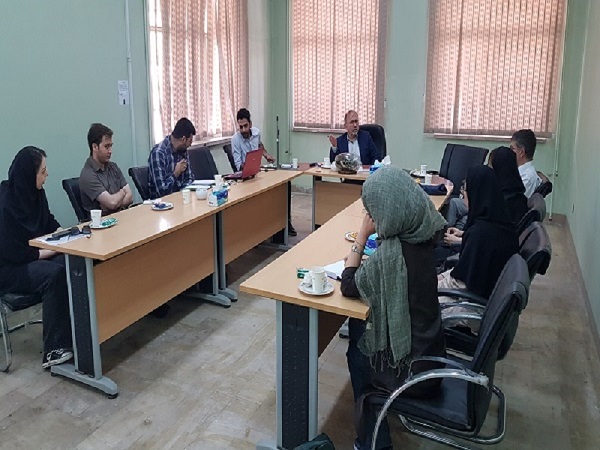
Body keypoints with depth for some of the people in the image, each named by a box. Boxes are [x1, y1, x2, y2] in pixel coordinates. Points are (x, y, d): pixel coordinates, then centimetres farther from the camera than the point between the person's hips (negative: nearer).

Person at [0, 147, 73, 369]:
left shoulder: (35, 192, 2)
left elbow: (48, 222, 16)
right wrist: (55, 249, -17)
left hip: (34, 256, 7)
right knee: (54, 274, -33)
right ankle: (54, 350, -27)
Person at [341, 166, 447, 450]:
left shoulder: (393, 252, -30)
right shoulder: (420, 233, -6)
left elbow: (349, 286, -15)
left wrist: (363, 234, -14)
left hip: (412, 370, -7)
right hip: (429, 353, 7)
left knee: (356, 349, 20)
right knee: (358, 327, 23)